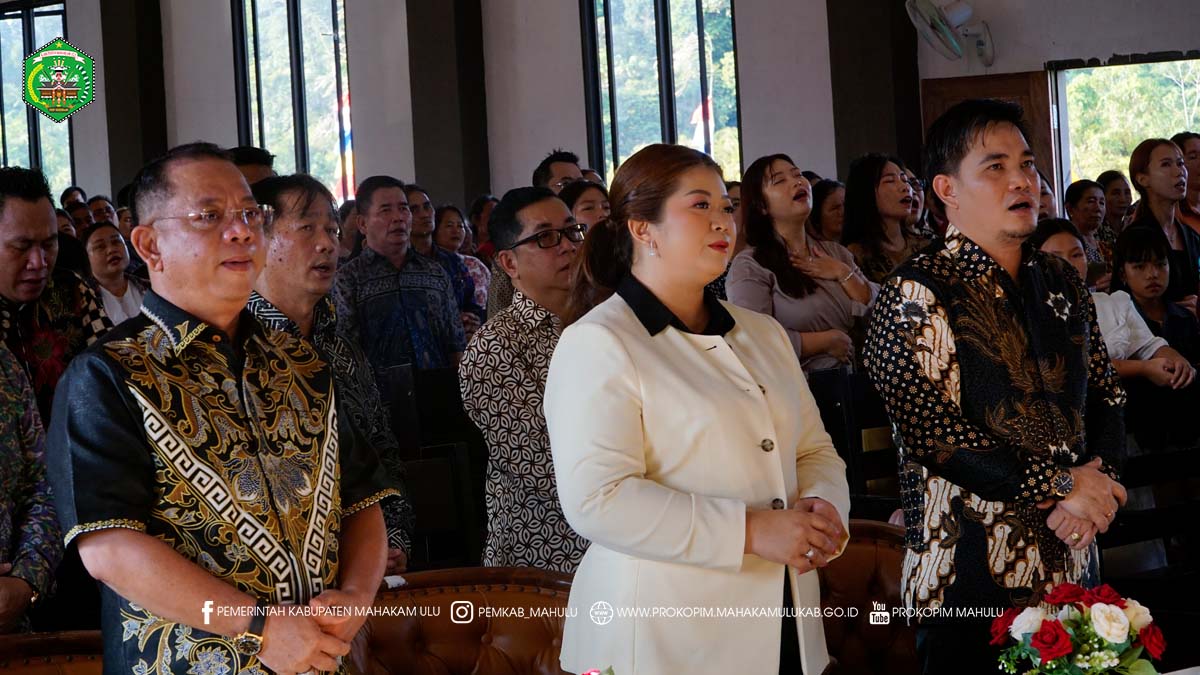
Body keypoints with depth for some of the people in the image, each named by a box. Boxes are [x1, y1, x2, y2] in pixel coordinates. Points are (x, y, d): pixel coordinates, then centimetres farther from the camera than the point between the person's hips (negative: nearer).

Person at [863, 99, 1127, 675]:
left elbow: (1105, 396, 13)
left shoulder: (1061, 283, 13)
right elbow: (930, 430, -17)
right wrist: (1058, 483, -17)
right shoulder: (917, 292, -9)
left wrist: (1096, 482, -7)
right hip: (971, 578, -6)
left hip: (1070, 563, 6)